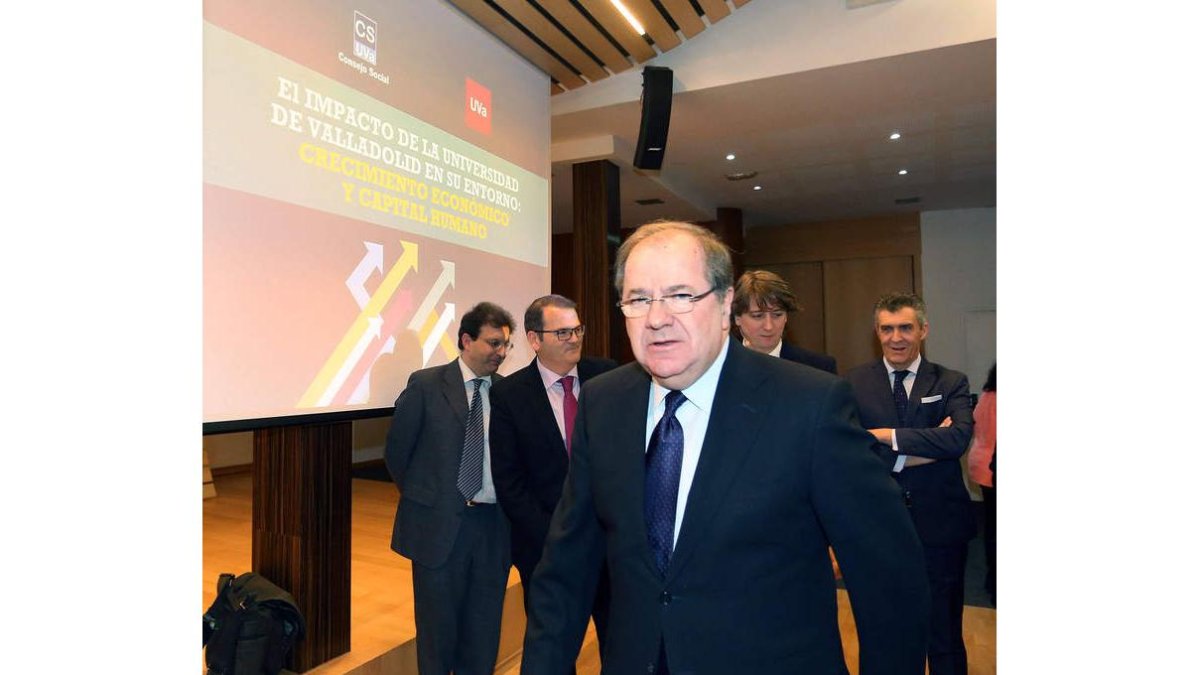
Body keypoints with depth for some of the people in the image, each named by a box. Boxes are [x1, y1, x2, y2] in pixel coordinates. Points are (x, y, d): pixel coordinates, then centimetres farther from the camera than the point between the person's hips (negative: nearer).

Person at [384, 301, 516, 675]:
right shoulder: (426, 385, -7)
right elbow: (396, 451, 0)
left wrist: (506, 505, 3)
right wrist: (422, 497, 6)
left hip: (493, 526, 3)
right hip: (439, 524, -2)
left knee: (484, 633, 15)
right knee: (438, 628, 14)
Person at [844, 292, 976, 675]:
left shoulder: (951, 383, -1)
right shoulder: (854, 384, -3)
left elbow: (959, 437, -20)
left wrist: (888, 436, -22)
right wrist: (923, 450, -18)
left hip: (940, 528, 0)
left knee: (945, 639, 16)